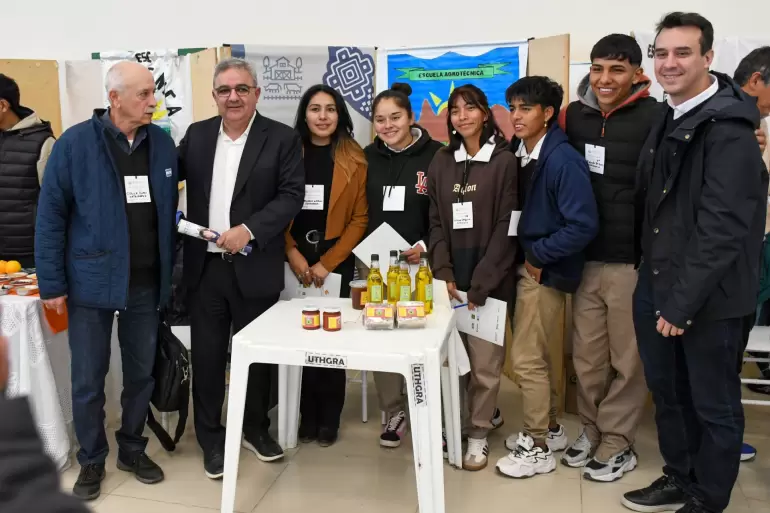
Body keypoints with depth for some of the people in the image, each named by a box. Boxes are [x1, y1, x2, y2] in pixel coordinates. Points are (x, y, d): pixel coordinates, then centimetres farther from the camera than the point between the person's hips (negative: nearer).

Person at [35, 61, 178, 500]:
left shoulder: (162, 143, 3)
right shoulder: (75, 143, -7)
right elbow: (51, 216, -5)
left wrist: (171, 271, 5)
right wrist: (52, 284, -7)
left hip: (147, 283, 3)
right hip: (92, 281, -3)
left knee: (142, 373, 14)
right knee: (88, 380, 8)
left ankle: (133, 449, 34)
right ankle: (92, 461, 28)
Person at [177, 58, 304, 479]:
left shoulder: (282, 138, -2)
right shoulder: (196, 134, 9)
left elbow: (292, 195, -9)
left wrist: (249, 230, -19)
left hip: (254, 267, -2)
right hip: (204, 265, 3)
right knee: (207, 355, 9)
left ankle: (255, 428, 33)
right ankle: (211, 438, 26)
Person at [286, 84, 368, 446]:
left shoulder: (354, 159, 1)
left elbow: (359, 219, -3)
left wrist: (327, 262, -9)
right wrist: (294, 255, -9)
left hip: (337, 262, -1)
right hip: (295, 263, 1)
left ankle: (329, 418, 19)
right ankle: (308, 416, 19)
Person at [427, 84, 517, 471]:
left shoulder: (504, 162, -2)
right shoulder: (441, 162, 10)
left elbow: (506, 228, -7)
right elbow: (436, 222, 8)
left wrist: (480, 284, -12)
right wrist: (444, 274, -5)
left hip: (489, 280, -3)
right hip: (449, 277, 3)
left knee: (485, 362, 1)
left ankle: (479, 433, 18)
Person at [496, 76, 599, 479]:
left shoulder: (563, 160, -18)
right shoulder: (516, 152, 4)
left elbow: (584, 225, -21)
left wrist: (539, 256, -15)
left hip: (546, 271, -7)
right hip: (524, 266, 8)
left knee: (527, 358, -1)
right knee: (535, 353, 17)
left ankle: (537, 448, 16)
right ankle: (549, 429, 35)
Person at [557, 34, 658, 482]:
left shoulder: (656, 119, -7)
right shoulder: (575, 115, 7)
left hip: (633, 261, -4)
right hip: (585, 258, 4)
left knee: (628, 359, 8)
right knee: (587, 355, 13)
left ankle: (617, 444, 24)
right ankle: (592, 429, 31)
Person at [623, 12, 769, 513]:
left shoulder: (729, 129, -16)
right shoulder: (669, 120, 10)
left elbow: (721, 227, -20)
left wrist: (683, 300, -18)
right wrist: (658, 285, 11)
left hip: (708, 296, -8)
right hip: (659, 285, 8)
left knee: (714, 404, 10)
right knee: (668, 392, 19)